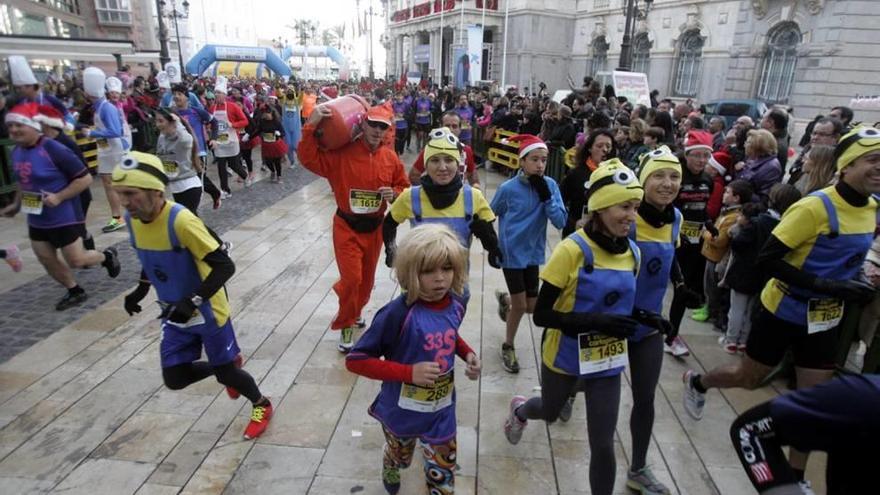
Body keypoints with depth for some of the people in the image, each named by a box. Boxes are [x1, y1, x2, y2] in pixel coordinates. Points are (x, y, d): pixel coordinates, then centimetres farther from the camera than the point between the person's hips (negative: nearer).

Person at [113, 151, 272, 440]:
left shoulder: (181, 221, -30)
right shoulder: (132, 219, -5)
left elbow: (225, 267, -28)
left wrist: (193, 302, -33)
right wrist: (140, 291, 8)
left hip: (207, 312, -7)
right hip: (175, 314, 7)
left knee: (225, 373, 8)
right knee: (174, 379, 8)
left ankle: (262, 405, 37)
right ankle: (230, 363, 36)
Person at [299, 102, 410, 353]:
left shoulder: (391, 157, -2)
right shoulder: (342, 152, -13)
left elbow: (404, 187, 8)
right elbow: (308, 158, -20)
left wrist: (394, 194, -14)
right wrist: (311, 125, -30)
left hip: (374, 227, 4)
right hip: (347, 226, -4)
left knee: (367, 278, 18)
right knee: (352, 278, -10)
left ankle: (354, 312, 46)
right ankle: (346, 325, 14)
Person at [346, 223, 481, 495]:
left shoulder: (455, 305, -13)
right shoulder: (398, 313, -32)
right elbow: (355, 360, -25)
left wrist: (467, 353, -9)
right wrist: (409, 372, -32)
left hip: (442, 411, 2)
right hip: (402, 412, -2)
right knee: (399, 457, 30)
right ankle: (390, 472, 66)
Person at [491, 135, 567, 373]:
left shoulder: (550, 185, -7)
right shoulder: (508, 188, -15)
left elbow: (561, 222, -12)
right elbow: (491, 215, 1)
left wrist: (546, 196, -22)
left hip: (533, 253, 4)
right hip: (511, 253, -4)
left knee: (531, 307, 10)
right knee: (520, 305, 3)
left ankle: (504, 299, 43)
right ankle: (508, 346, 28)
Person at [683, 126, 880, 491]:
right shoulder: (815, 207, -24)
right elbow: (766, 260, -25)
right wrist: (825, 285, -30)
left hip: (825, 319, 6)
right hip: (783, 312, -6)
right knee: (748, 378, 12)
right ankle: (697, 383, 43)